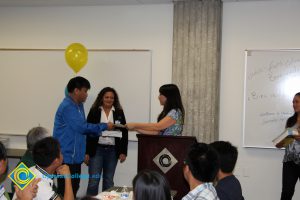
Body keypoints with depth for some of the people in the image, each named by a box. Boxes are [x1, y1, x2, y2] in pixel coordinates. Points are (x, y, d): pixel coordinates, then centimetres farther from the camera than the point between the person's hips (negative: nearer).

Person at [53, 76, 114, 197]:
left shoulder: (78, 105, 12)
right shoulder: (67, 107, -18)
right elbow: (82, 127, -21)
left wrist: (99, 132, 2)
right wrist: (104, 126, -10)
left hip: (75, 156, 9)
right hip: (66, 157, -9)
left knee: (74, 187, 15)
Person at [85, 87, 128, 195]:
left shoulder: (119, 112, 5)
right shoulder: (94, 111, 0)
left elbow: (124, 133, 5)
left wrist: (123, 152, 0)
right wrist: (86, 152, -5)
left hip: (112, 150, 2)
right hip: (97, 149, -2)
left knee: (109, 181, 10)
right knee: (93, 180, -2)